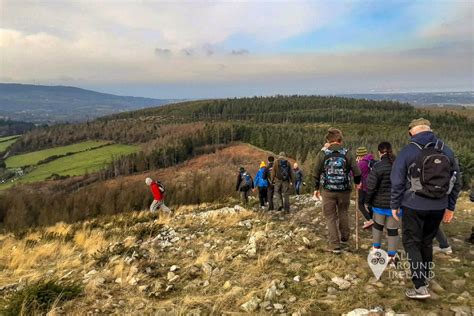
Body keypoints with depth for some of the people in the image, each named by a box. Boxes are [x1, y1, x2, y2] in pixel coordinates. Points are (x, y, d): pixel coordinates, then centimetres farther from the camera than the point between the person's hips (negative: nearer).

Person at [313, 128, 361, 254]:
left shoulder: (322, 153, -5)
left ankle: (335, 245, 7)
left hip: (328, 191, -1)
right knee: (343, 213, 24)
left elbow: (316, 173, -2)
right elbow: (357, 172, -4)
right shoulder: (347, 153, -3)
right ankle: (345, 238, 34)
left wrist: (316, 188, 10)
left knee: (331, 217, 7)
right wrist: (357, 183, 17)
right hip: (344, 190, 1)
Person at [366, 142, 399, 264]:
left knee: (377, 225, 21)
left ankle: (376, 249, 31)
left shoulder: (377, 166, -15)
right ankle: (391, 257, 14)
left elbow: (370, 186, -15)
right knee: (393, 230, 9)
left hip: (380, 203, -2)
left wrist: (368, 200, 0)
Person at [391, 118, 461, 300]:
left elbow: (397, 182, -9)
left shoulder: (407, 152, -9)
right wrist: (450, 207, 18)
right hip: (438, 207, 5)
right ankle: (426, 275, 37)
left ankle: (420, 287, -2)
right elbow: (456, 182, 9)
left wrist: (394, 205, 2)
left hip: (414, 206, -4)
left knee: (412, 243, 4)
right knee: (427, 241, 21)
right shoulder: (447, 151, 4)